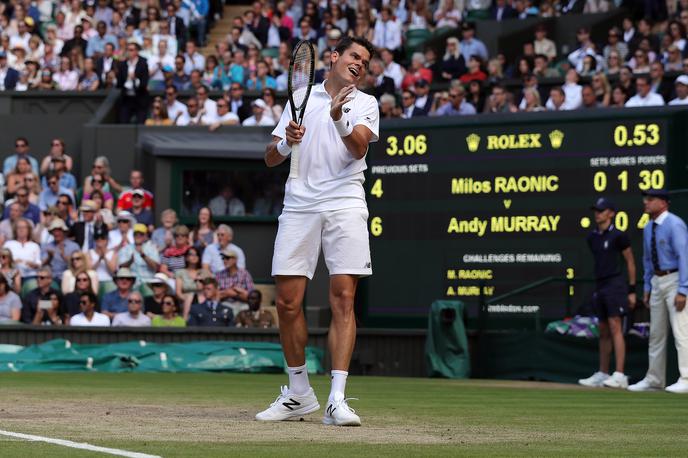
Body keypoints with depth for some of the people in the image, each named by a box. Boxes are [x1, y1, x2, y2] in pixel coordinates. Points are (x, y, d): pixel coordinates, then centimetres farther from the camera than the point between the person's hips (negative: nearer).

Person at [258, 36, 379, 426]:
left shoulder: (366, 103, 11)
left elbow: (359, 147, -8)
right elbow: (271, 158, 15)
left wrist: (339, 117, -26)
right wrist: (287, 142, -7)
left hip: (345, 204, -2)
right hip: (299, 204, 2)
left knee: (344, 297, -12)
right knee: (288, 301, -2)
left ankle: (337, 400, -15)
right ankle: (299, 394, 14)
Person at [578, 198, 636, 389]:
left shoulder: (618, 236, -6)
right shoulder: (592, 237, 14)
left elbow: (630, 262, -4)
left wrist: (632, 291, -6)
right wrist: (597, 287, 18)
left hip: (615, 285, -7)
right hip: (599, 287, 7)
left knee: (615, 328, -14)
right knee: (603, 332, 10)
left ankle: (619, 375, -19)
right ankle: (602, 374, 15)